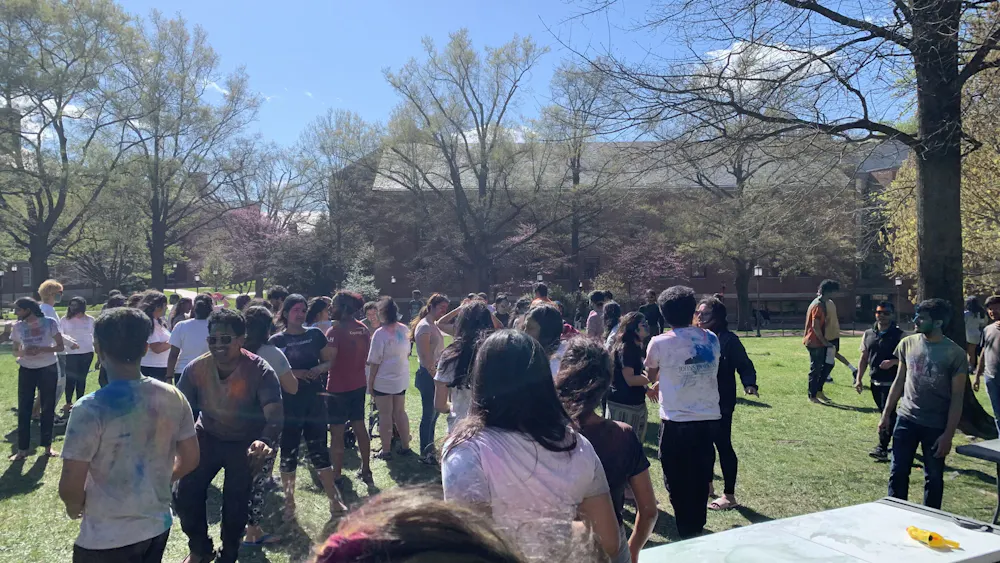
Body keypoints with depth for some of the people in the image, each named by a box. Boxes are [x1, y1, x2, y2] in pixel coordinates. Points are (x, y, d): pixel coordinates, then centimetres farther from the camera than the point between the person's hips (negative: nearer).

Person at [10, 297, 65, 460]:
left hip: (48, 369, -2)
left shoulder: (49, 323, -8)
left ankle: (47, 446, 19)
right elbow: (15, 351, 8)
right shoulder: (17, 327, 0)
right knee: (23, 409, 2)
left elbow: (61, 347, -5)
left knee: (48, 408, 6)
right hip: (26, 370, 2)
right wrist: (23, 352, -16)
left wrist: (41, 349, -22)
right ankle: (22, 449, 11)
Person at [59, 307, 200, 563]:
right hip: (158, 525, 4)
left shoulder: (90, 408, -21)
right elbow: (190, 459, 1)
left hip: (106, 538, -4)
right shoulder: (173, 397, -7)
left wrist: (74, 506, 4)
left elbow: (70, 488, -18)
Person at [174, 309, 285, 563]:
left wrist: (267, 442, -58)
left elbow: (275, 414, -37)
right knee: (184, 494, -2)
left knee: (236, 504, 1)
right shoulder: (195, 369, -18)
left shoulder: (260, 371, -28)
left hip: (246, 443, -3)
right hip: (207, 437, 3)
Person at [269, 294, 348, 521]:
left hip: (315, 400, 1)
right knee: (288, 453, 7)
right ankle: (289, 503, 21)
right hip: (288, 403, -1)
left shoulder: (315, 335, 3)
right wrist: (292, 373, -18)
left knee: (319, 451, 6)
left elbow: (329, 362, 9)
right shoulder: (276, 341, -1)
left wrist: (320, 368, -13)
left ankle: (335, 501, 15)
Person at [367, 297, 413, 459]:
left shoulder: (380, 333, -18)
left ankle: (386, 451, 11)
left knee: (385, 415, 4)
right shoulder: (404, 329, 0)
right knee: (400, 412, 16)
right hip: (401, 379, 6)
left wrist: (370, 383, -6)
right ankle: (405, 446, 24)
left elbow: (375, 362, -15)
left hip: (383, 380, -6)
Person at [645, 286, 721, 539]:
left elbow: (651, 377, 10)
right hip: (709, 420, 4)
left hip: (676, 423, -4)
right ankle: (697, 532, 29)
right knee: (700, 482, 18)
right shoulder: (711, 339, 3)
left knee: (678, 485, 11)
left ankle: (687, 536, 17)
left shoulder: (660, 343, -9)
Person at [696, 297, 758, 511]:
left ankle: (729, 495, 13)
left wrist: (749, 384, -30)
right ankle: (706, 484, 35)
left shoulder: (728, 339, -14)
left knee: (723, 445, 1)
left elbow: (744, 365, -13)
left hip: (721, 403, -7)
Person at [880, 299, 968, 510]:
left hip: (936, 426, -3)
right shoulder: (907, 344, -1)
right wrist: (886, 414, 8)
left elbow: (957, 398, -8)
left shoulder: (955, 354, -11)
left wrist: (948, 434, -11)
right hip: (906, 420, 3)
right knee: (898, 472, 7)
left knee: (934, 477, 10)